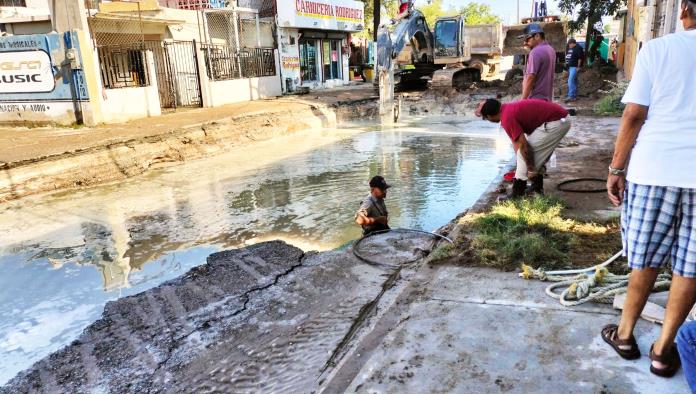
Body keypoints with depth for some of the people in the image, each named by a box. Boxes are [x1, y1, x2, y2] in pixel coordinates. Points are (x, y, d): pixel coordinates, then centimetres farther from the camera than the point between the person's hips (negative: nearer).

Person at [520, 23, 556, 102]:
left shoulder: (536, 52, -16)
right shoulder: (550, 50, 14)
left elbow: (530, 77, -20)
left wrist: (523, 100, -18)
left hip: (536, 99, -10)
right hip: (548, 98, 10)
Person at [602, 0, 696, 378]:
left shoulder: (658, 48, -2)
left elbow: (634, 116, -6)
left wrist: (616, 168, 2)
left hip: (655, 168, -1)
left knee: (646, 258, 13)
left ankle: (625, 333, 26)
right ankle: (663, 349, 20)